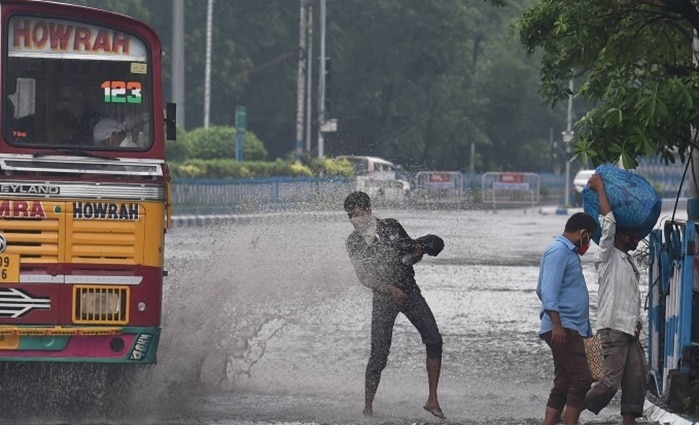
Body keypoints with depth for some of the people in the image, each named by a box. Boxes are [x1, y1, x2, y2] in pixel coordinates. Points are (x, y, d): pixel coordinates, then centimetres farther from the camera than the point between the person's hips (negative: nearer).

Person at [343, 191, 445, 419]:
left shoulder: (391, 226, 5)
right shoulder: (354, 242, 0)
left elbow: (413, 254, 15)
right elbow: (363, 277, -6)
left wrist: (417, 251, -10)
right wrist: (390, 289, -20)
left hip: (410, 291, 2)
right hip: (383, 297, -2)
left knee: (434, 340, -13)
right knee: (379, 353, -9)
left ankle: (432, 400, -10)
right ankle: (368, 407, 2)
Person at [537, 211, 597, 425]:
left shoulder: (568, 252, 23)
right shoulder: (559, 251, -9)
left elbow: (542, 290, 31)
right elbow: (549, 290, -19)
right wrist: (556, 323, -28)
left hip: (570, 329, 11)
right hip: (563, 328, -11)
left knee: (563, 384, 7)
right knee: (581, 379, -17)